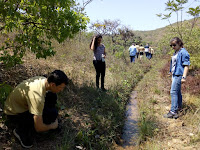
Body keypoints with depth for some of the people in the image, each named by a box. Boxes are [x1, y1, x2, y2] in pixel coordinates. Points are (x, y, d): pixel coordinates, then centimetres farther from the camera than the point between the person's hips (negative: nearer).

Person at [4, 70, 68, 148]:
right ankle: (20, 130, -4)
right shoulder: (37, 97, -38)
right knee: (52, 114, -25)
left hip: (21, 102, 8)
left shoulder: (44, 79, -14)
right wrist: (52, 126, -11)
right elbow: (39, 128, -33)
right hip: (14, 114, -8)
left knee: (52, 96, -4)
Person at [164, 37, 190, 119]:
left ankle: (173, 112, -8)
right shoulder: (176, 52, 13)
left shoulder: (183, 52, -15)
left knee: (173, 92, -11)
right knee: (177, 91, 21)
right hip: (174, 74, 10)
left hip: (178, 75, -10)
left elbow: (186, 65, -18)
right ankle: (179, 106, 37)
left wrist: (184, 77, -22)